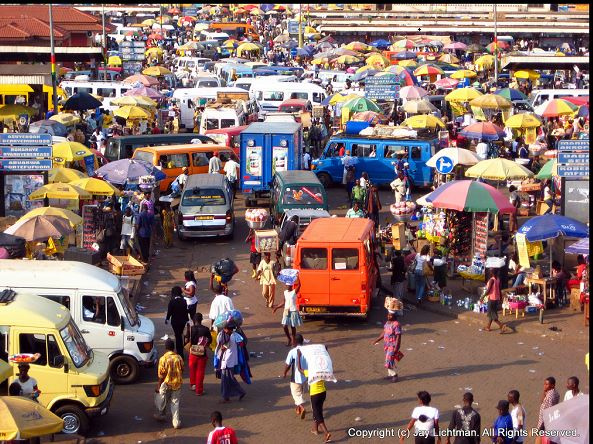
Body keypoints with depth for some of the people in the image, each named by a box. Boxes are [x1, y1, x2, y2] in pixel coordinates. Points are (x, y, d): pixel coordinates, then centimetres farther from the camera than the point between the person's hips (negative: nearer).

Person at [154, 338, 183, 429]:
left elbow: (162, 375, -15)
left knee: (162, 401, 20)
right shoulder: (179, 358, -5)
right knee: (175, 403, 11)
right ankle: (176, 422, 9)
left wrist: (158, 386, -6)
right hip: (177, 384, 3)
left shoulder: (163, 359, -17)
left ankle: (160, 415, 39)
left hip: (166, 384, -3)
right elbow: (181, 371, 5)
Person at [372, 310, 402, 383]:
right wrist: (377, 340, 19)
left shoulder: (396, 324, -18)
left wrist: (396, 347, -22)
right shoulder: (387, 323, 9)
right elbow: (384, 333, 19)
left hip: (393, 345, -9)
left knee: (390, 360, -11)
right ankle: (390, 374, 25)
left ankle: (394, 375, 1)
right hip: (387, 345, 9)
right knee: (388, 360, 14)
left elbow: (398, 336, -19)